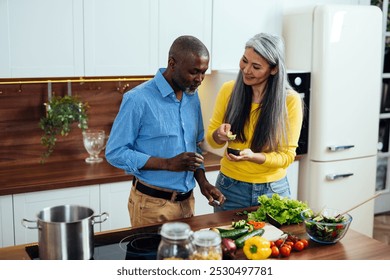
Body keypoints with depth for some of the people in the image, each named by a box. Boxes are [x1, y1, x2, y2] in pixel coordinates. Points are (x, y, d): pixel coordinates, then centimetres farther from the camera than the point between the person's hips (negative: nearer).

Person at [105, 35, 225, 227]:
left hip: (187, 201, 6)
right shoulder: (138, 99, -16)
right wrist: (168, 164, -23)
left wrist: (202, 182, 0)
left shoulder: (193, 97, 5)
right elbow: (115, 153, -15)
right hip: (152, 203, -6)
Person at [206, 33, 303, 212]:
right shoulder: (228, 90, -7)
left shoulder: (290, 100, -13)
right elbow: (211, 139, 3)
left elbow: (287, 156, -9)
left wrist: (254, 157, -27)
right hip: (230, 187, 1)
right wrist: (219, 135, -20)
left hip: (273, 190, -1)